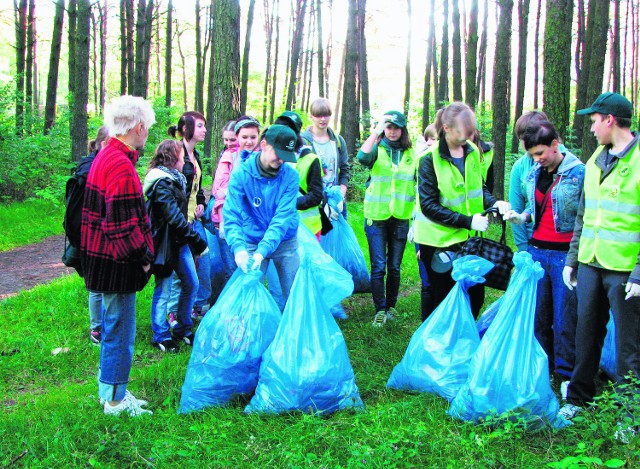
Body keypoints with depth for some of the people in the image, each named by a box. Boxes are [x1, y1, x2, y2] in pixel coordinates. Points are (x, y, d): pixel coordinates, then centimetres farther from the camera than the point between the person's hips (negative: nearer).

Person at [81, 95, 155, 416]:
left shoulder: (105, 157, 11)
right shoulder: (121, 167, -22)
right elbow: (123, 224, -25)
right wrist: (143, 256, -12)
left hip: (102, 258, 10)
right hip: (118, 265, -10)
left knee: (114, 326, 20)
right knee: (120, 329, 1)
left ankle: (110, 390, 32)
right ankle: (116, 401, 13)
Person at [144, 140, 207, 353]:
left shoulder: (174, 179, 13)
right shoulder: (162, 182, -18)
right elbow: (174, 217, -25)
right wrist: (198, 241, -24)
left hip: (179, 241, 9)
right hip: (164, 243, -9)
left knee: (191, 284, 12)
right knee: (163, 291, 2)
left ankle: (183, 330, 25)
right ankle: (161, 337, 15)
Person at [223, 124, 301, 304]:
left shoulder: (291, 176, -11)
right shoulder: (241, 173, -12)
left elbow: (283, 217, -18)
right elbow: (231, 215, -18)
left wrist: (263, 250, -30)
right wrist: (238, 248, -35)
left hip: (285, 242, 1)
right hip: (252, 242, -1)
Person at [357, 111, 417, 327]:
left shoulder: (411, 153, 6)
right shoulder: (377, 149, 0)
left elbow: (418, 184, 13)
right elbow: (362, 156, -24)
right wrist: (377, 130, -22)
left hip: (400, 217, 2)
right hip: (376, 215, -2)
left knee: (394, 267, 9)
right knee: (378, 266, -4)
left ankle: (391, 306, 23)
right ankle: (380, 310, 4)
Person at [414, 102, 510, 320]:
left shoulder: (472, 151, 3)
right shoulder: (430, 158, -15)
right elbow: (429, 206, -17)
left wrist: (493, 203, -6)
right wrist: (467, 221, -22)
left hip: (467, 237, 5)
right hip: (438, 241, -5)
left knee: (475, 294, 7)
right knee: (441, 299, 5)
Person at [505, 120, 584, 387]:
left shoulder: (579, 172, -9)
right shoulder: (533, 174, 10)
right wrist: (521, 217, 3)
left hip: (565, 253, -5)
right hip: (537, 250, 6)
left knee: (565, 318, 0)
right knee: (538, 315, 11)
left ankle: (567, 374, 14)